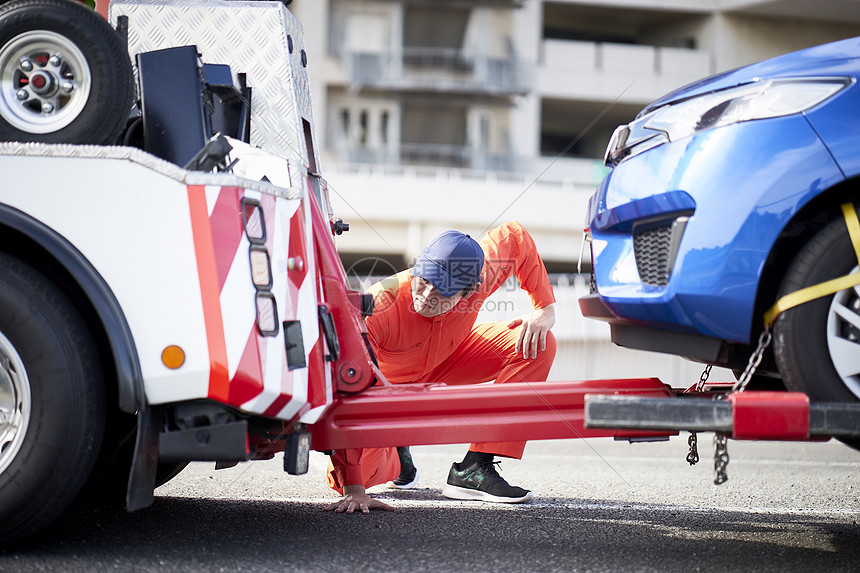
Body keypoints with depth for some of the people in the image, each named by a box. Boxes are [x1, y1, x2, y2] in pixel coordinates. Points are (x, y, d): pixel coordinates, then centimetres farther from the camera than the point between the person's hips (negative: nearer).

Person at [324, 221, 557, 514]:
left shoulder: (481, 271, -31)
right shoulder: (379, 308, -42)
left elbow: (516, 237, -7)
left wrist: (545, 309, -15)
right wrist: (353, 490, -49)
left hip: (447, 358, 4)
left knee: (538, 344, -18)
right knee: (341, 479, -22)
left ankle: (473, 469, -14)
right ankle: (395, 452, 16)